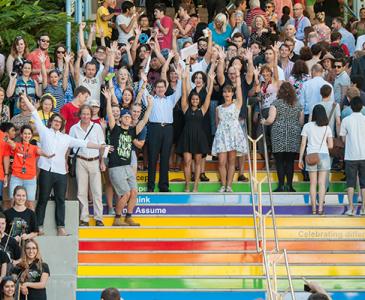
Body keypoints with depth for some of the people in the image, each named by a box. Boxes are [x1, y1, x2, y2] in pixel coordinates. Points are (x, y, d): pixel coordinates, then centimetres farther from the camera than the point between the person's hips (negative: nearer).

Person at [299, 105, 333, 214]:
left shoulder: (307, 126, 0)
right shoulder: (327, 128, 3)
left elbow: (303, 144, -1)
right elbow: (330, 145, 4)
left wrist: (300, 158, 6)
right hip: (324, 155, 0)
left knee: (313, 183, 7)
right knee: (322, 183, 2)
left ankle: (314, 208, 7)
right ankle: (320, 207, -4)